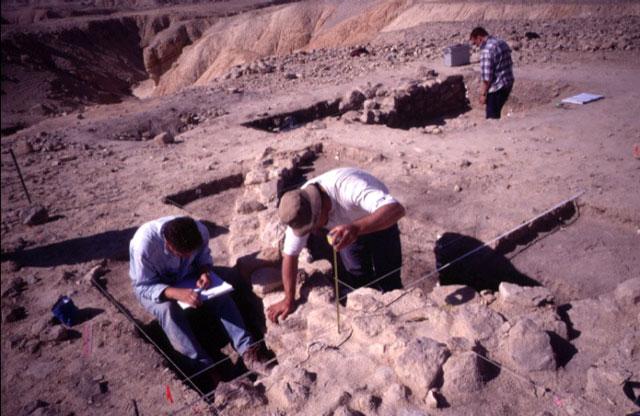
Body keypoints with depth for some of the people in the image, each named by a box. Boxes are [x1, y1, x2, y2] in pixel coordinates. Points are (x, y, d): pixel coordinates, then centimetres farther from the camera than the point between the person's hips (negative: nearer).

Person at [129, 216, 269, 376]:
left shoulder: (200, 231, -24)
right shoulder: (143, 244, -35)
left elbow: (204, 255, -3)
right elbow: (143, 286, -27)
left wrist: (205, 271, -24)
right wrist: (177, 293, -42)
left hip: (186, 277, 3)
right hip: (151, 287, -3)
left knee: (222, 298, -21)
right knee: (168, 310, -34)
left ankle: (247, 351, -24)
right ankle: (205, 367, -33)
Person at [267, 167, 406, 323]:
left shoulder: (347, 187, -45)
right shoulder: (300, 209, -27)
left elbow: (397, 209, -56)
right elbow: (290, 254, -17)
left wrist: (356, 228, -70)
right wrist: (289, 300, -17)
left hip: (380, 222, -4)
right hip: (349, 228, 4)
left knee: (389, 284, -3)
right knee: (357, 280, 6)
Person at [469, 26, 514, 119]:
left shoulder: (486, 50, -20)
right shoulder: (502, 42, 9)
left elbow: (486, 76, -22)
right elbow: (508, 64, 16)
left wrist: (483, 93, -12)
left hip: (496, 88, -9)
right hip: (508, 83, 9)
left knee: (492, 116, 4)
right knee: (496, 113, 22)